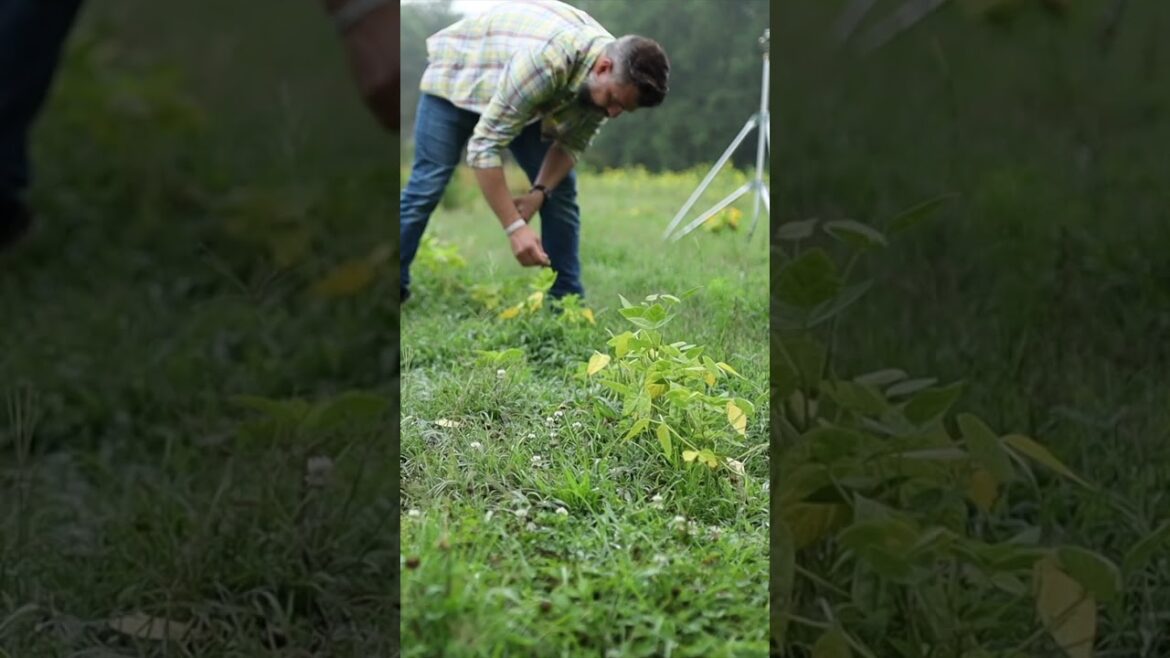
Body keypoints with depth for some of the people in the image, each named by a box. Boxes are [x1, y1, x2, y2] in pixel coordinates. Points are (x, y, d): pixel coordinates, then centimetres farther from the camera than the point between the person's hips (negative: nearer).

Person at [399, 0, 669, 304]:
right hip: (459, 73, -6)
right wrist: (515, 227, -43)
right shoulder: (545, 61, -44)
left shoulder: (614, 80, -22)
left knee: (560, 189, -5)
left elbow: (573, 143, -8)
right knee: (427, 185, -12)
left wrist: (539, 192, -25)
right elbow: (483, 145, -41)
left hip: (532, 95, 6)